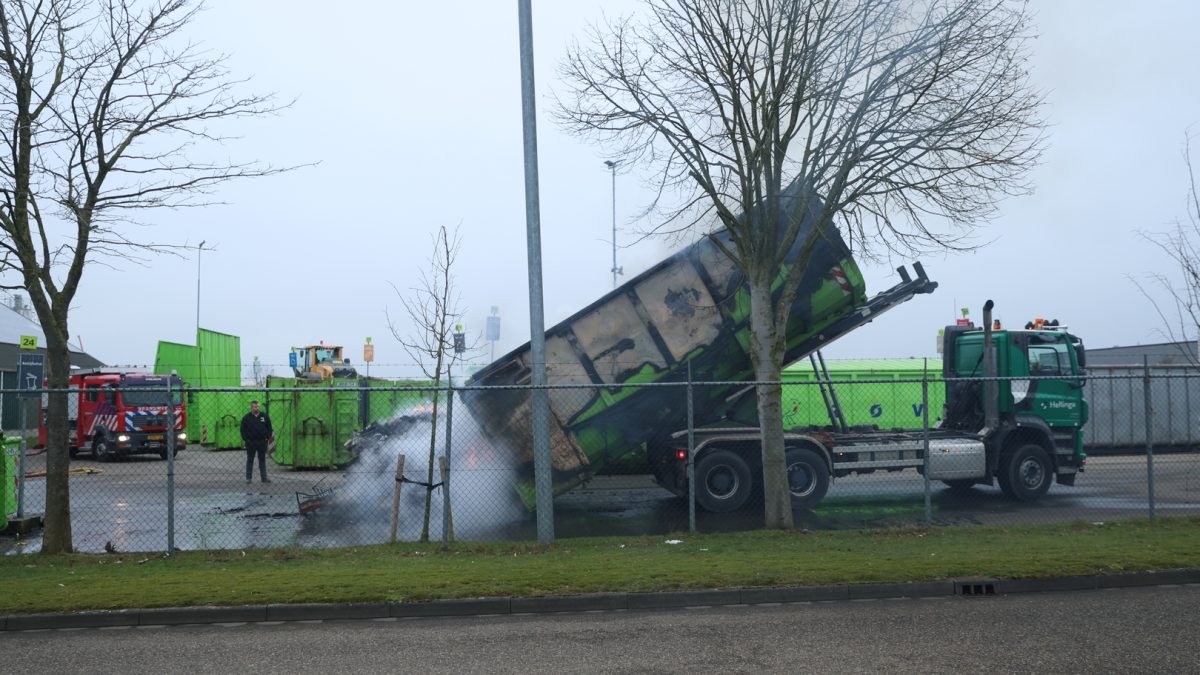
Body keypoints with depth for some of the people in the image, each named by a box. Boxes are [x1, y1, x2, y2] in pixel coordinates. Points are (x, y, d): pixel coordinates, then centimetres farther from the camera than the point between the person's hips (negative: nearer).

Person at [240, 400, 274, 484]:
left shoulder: (264, 416, 4)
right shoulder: (246, 418, 0)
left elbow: (269, 428, 9)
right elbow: (243, 430, 2)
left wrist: (268, 437, 0)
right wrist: (245, 439, -6)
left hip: (262, 442, 1)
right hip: (250, 442, -1)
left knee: (262, 460, 7)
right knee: (250, 460, 6)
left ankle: (264, 477, 10)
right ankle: (248, 478, 12)